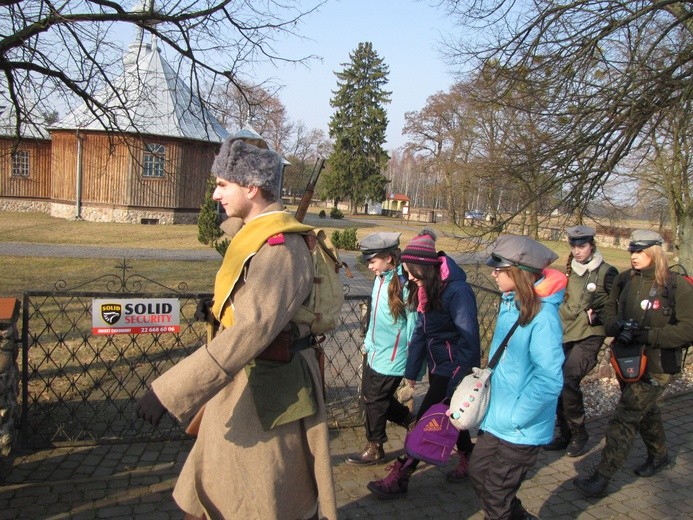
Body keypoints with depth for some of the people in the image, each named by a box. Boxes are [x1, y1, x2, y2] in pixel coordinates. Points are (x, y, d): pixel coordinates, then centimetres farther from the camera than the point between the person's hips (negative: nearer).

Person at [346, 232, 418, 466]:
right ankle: (412, 421, 36)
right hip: (373, 351, 8)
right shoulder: (380, 279, 1)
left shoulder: (405, 285, -22)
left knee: (375, 401, 5)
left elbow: (413, 326, -17)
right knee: (368, 395, 18)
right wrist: (368, 341, 19)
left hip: (391, 357, -8)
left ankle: (374, 448, 28)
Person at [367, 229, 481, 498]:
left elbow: (468, 340, -22)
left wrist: (455, 385, -20)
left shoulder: (456, 291, -24)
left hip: (453, 369, -8)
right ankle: (468, 459, 40)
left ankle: (399, 478, 8)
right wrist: (411, 371, 9)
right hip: (437, 365, 8)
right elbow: (420, 329, 8)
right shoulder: (427, 288, 2)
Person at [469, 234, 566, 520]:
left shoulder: (542, 315, -25)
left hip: (522, 429, -8)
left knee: (495, 495, 8)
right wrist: (490, 383, 11)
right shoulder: (510, 302, 1)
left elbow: (550, 380, -27)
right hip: (496, 418, 8)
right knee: (478, 471, 22)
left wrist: (515, 416, -21)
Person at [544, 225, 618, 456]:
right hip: (565, 335, 6)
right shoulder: (569, 271, 12)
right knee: (559, 383, 4)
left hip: (589, 337, -6)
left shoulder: (607, 273, -5)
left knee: (567, 380, -20)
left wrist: (597, 316, -14)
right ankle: (565, 434, 21)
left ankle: (579, 432, -1)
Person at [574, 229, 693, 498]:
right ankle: (659, 455, 50)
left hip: (654, 365, -6)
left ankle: (601, 479, -3)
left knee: (624, 419, -8)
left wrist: (647, 335, -24)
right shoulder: (625, 279, 2)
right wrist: (617, 326, -14)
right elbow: (609, 310, 9)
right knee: (645, 410, 25)